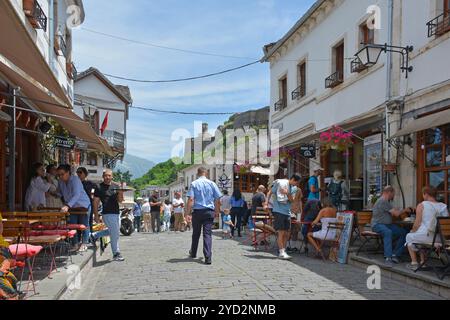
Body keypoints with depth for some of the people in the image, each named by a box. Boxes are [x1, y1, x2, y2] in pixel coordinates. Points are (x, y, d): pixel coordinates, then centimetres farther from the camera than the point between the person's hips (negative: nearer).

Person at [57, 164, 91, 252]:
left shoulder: (75, 180, -25)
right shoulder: (61, 182, -4)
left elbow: (76, 195, -38)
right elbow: (59, 193, 12)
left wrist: (67, 206, -49)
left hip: (83, 206, -6)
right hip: (72, 207, 6)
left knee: (84, 225, 1)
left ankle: (84, 244, 10)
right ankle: (76, 243, 12)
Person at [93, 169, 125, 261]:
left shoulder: (116, 186, 10)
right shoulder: (99, 187, -3)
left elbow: (120, 201, 11)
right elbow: (95, 202, -2)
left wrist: (120, 193, -9)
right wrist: (96, 215, -6)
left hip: (117, 213, 6)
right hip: (107, 213, -6)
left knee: (116, 234, 12)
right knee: (115, 233, -10)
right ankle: (116, 254, -2)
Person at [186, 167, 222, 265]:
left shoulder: (194, 184, -2)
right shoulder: (212, 184, 3)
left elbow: (191, 199, -11)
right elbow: (217, 199, 4)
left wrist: (188, 211, -8)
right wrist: (217, 211, 15)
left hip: (197, 211, 0)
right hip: (209, 212, 0)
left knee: (196, 234, 15)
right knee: (207, 234, -1)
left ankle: (193, 253, 33)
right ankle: (208, 257, -10)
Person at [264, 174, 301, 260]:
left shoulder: (294, 188, 10)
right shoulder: (279, 183, -6)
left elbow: (292, 200, 2)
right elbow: (270, 192, -1)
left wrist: (287, 193, -17)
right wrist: (266, 203, -10)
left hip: (287, 212, 6)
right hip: (278, 211, -6)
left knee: (287, 233, 7)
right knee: (281, 232, -9)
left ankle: (283, 251, 17)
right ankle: (282, 252, -6)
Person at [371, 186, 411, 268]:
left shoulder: (387, 201, 20)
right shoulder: (382, 201, -15)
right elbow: (396, 213, -15)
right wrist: (404, 210, 1)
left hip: (388, 224, 10)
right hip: (378, 225, -10)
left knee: (404, 232, -9)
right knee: (388, 232, -39)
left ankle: (395, 255, -11)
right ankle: (388, 258, -43)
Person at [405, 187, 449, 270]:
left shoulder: (421, 206, -9)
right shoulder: (444, 206, 5)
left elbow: (417, 224, -8)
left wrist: (412, 231, 13)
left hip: (427, 236, -5)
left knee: (409, 237, 26)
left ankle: (414, 263, 22)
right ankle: (423, 261, 36)